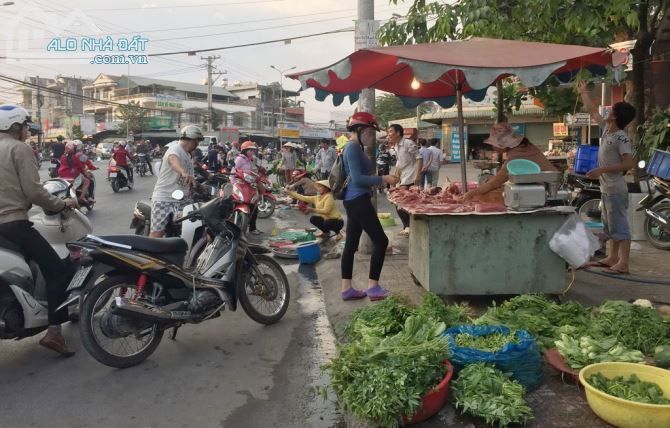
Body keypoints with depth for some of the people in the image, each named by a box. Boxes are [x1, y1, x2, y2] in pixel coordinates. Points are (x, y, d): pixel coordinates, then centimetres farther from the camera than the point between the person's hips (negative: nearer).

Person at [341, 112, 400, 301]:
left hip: (354, 201, 10)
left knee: (351, 244, 10)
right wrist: (383, 179, -17)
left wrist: (382, 179, 11)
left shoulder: (354, 147, 16)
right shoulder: (353, 148, -14)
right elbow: (357, 179, -21)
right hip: (358, 201, -10)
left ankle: (346, 288, 15)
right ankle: (373, 287, 0)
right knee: (380, 241, -5)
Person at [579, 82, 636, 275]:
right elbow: (593, 111, 23)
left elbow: (629, 163, -23)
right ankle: (612, 258, 24)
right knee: (610, 225, 15)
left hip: (616, 189, -9)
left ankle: (624, 263, -5)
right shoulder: (606, 128, 8)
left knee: (619, 225, -7)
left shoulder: (621, 137, -17)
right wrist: (583, 93, 30)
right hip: (606, 188, 9)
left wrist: (602, 169, -25)